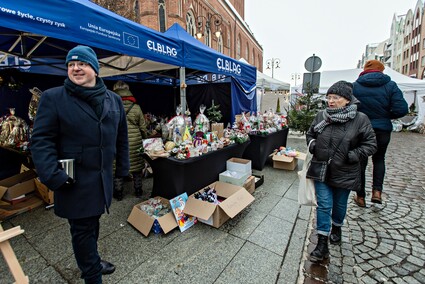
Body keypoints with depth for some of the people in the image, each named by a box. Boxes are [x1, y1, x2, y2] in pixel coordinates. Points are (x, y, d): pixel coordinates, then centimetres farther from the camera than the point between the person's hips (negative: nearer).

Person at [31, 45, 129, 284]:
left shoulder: (113, 100, 7)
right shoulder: (53, 97, -5)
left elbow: (121, 137, 10)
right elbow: (42, 140, -8)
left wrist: (123, 168, 10)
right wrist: (52, 175, -18)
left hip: (103, 177, 4)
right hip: (74, 180, -4)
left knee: (92, 222, 22)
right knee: (83, 228, 9)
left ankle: (90, 261, 47)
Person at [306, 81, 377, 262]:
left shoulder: (360, 119, -11)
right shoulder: (321, 116, -4)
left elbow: (370, 145, -5)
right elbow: (310, 134, 12)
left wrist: (351, 156, -18)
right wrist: (312, 145, -6)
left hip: (344, 173, -1)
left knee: (340, 204, 20)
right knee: (324, 205, 2)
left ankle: (336, 227, 50)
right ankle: (322, 244, 12)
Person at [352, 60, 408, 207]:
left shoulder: (355, 86, -5)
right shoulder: (390, 85, -3)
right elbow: (401, 109, -10)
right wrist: (386, 115, 9)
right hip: (382, 130, 1)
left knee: (360, 162, 10)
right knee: (379, 159, 23)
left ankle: (360, 197, 19)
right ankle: (377, 191, 12)